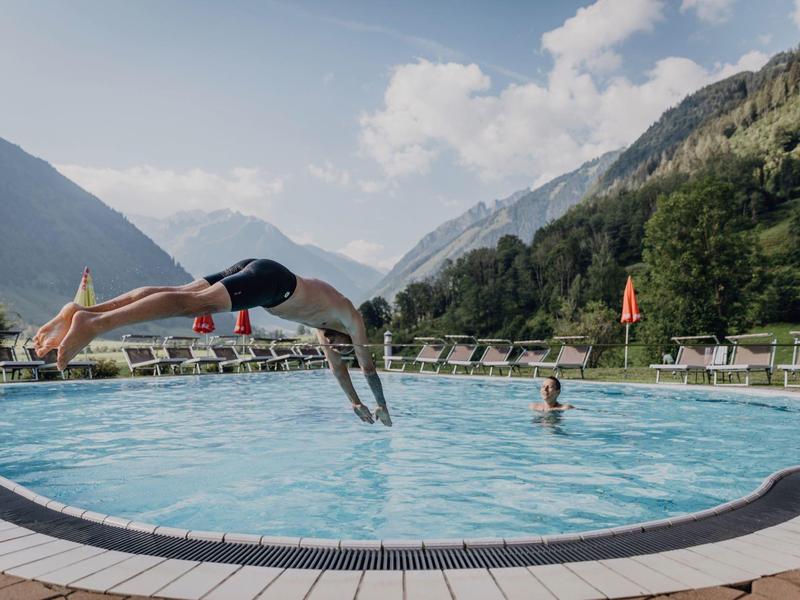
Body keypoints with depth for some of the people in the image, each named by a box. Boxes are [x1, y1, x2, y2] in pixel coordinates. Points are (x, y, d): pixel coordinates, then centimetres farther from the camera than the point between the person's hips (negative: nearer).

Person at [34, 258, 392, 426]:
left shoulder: (323, 322, 38)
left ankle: (82, 312, -18)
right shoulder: (352, 318, 20)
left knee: (182, 296, -6)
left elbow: (336, 364, 47)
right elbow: (368, 367, 24)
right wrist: (382, 408, 38)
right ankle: (95, 322, -42)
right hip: (269, 278, -8)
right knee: (194, 302, -25)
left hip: (254, 270, 8)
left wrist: (355, 402, 54)